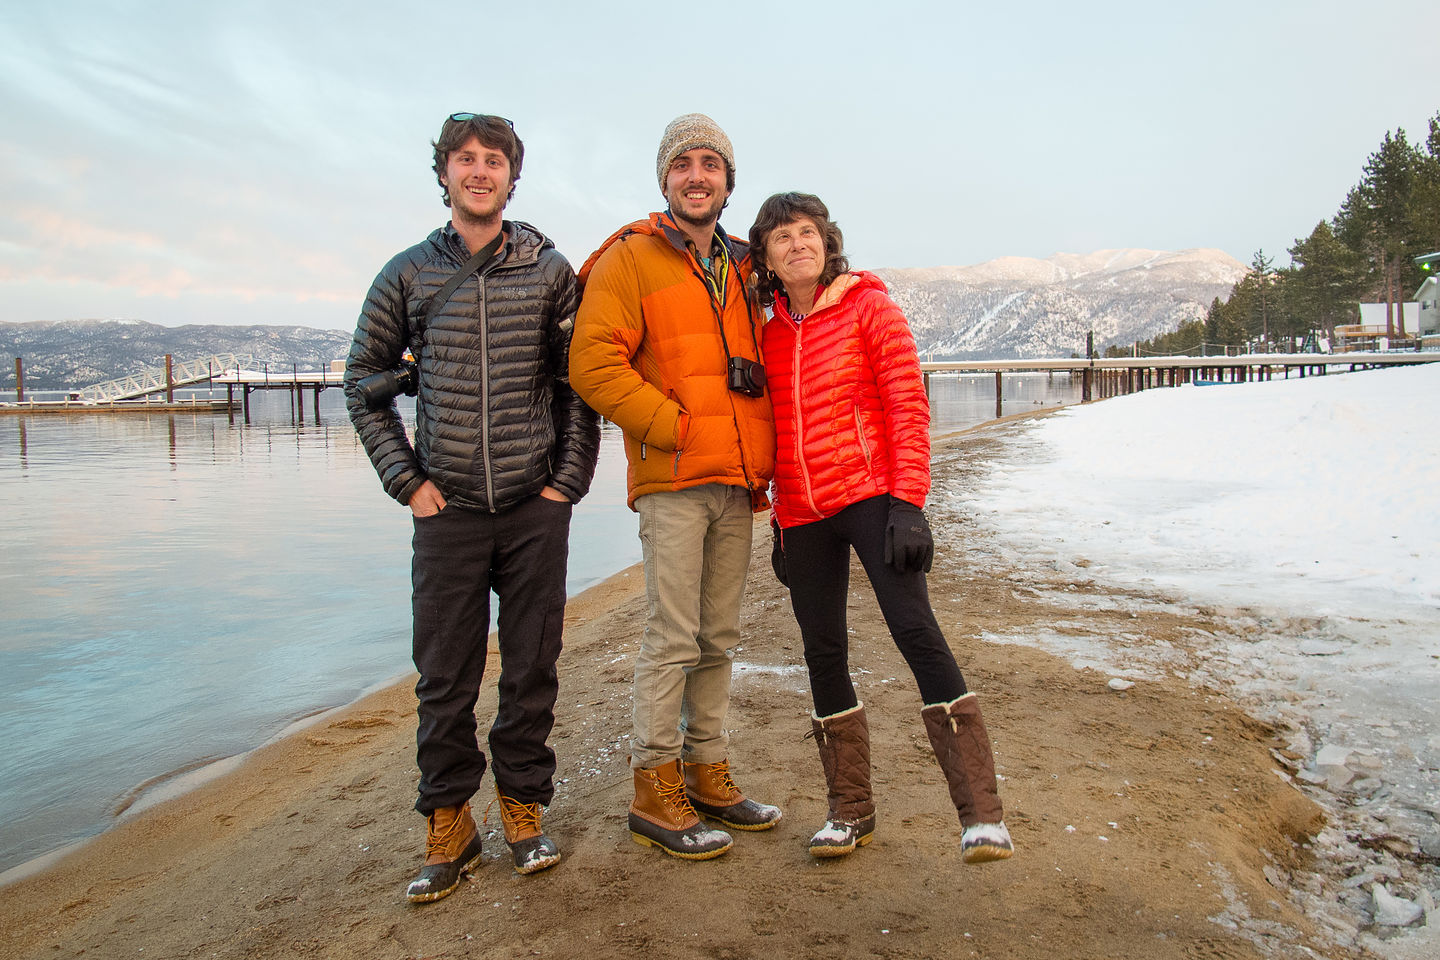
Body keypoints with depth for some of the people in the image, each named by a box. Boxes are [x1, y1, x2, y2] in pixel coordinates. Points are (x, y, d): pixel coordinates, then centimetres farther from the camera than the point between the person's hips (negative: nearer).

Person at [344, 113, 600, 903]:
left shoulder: (549, 271, 4)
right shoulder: (408, 274, 6)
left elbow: (579, 381, 6)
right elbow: (364, 379, 11)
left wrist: (570, 477, -2)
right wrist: (405, 478, 2)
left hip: (536, 510, 0)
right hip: (447, 511, 1)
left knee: (532, 670, 7)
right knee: (445, 676, 5)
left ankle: (523, 809, 25)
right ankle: (448, 828, 21)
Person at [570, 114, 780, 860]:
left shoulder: (740, 268, 18)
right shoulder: (630, 258, -2)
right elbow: (592, 364, -13)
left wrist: (760, 461, 12)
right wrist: (676, 427, -14)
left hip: (736, 484, 6)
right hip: (672, 480, -6)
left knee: (719, 637, 11)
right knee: (673, 637, -6)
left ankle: (708, 773, 24)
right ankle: (655, 791, 7)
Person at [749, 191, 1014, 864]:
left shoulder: (867, 306, 0)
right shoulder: (770, 334, 13)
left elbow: (908, 406, -6)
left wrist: (908, 502, -15)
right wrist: (781, 525, 17)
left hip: (869, 494, -5)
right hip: (802, 514, 5)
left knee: (915, 630, -16)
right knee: (823, 653, 5)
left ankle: (981, 813, -10)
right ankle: (850, 811, 18)